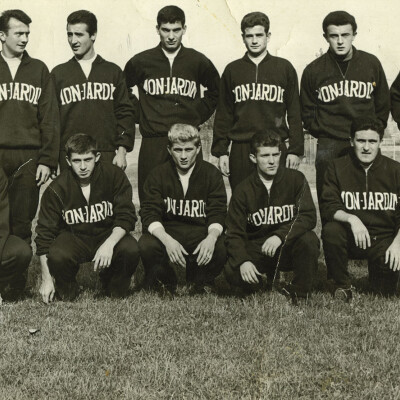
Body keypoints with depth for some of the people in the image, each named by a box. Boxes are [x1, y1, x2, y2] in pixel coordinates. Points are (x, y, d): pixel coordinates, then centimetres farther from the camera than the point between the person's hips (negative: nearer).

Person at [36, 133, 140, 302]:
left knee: (130, 249, -31)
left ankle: (116, 292, 2)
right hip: (74, 237, -1)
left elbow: (126, 216, -13)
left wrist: (109, 244, -33)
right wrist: (46, 279, -10)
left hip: (109, 234, 1)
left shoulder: (114, 175, -13)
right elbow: (45, 233, -7)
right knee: (57, 256, -33)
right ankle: (68, 292, 2)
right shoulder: (56, 189, -13)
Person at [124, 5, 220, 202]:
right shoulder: (140, 62, 5)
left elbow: (216, 91, 22)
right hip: (153, 143, 0)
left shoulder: (198, 62, 7)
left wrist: (199, 115, 11)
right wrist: (138, 112, 9)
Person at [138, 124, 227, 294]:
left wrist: (212, 237, -28)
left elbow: (217, 214, -4)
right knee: (146, 246, -32)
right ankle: (166, 282, 1)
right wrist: (167, 240, -29)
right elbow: (149, 214, -8)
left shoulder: (212, 174, 1)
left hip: (201, 233, 0)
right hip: (167, 233, 0)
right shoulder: (158, 175, 0)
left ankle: (202, 281, 3)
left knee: (222, 248, -33)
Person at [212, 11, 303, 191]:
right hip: (240, 149, 1)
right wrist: (221, 150, 5)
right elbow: (223, 114, 11)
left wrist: (295, 149, 1)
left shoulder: (284, 68, 7)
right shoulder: (232, 70, 10)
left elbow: (294, 113, 7)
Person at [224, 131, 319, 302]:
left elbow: (309, 217, -13)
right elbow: (234, 233, -5)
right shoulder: (242, 190, -1)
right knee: (232, 272, -28)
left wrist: (280, 236, -30)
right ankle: (269, 279, 5)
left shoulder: (296, 179, -3)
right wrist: (243, 261, -25)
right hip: (257, 249, 1)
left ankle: (300, 291, -9)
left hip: (289, 248, 0)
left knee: (309, 240, -34)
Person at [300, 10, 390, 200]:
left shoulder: (372, 64, 6)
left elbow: (383, 106, 13)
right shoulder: (313, 70, 4)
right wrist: (324, 134, 0)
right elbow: (307, 113, 12)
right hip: (329, 147, -1)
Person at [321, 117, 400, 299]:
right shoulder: (337, 167, 0)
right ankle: (343, 287, -9)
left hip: (384, 240, 0)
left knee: (385, 290, -17)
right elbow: (328, 207, -8)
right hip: (351, 239, 0)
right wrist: (351, 218, -28)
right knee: (330, 230, -32)